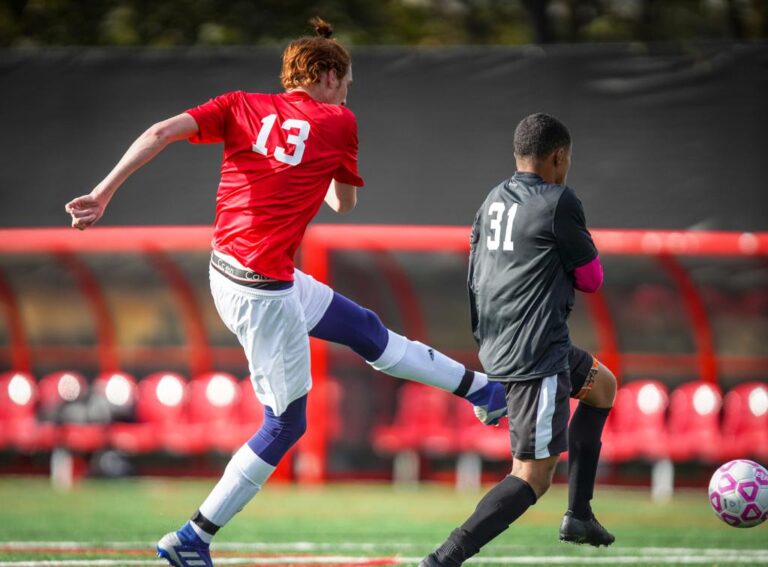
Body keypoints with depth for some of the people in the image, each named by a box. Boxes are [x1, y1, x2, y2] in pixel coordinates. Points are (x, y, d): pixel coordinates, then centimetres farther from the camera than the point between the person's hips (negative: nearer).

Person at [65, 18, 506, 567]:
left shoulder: (242, 107, 6)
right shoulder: (338, 122, -2)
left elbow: (162, 133, -8)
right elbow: (345, 202, 14)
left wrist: (104, 193, -12)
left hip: (228, 270, 8)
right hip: (263, 290, -8)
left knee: (369, 332, 20)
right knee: (286, 423, 3)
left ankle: (481, 390, 35)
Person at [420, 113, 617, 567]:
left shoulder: (493, 201, 11)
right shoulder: (559, 203, -13)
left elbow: (476, 279, 17)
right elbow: (592, 278, -4)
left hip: (496, 346, 9)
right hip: (537, 355, -9)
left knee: (602, 385, 32)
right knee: (534, 475, -8)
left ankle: (579, 515, 30)